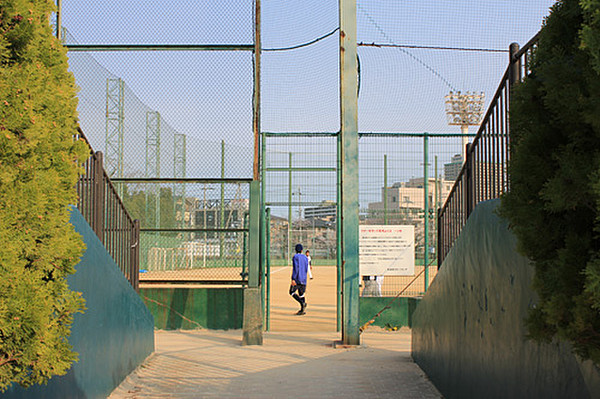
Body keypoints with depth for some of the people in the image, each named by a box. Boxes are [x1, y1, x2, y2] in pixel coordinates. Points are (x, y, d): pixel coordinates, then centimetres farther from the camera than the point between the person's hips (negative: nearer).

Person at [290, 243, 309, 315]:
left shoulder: (295, 257, -8)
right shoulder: (305, 257, 12)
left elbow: (295, 268, -17)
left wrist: (293, 279, -18)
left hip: (297, 279, -6)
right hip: (303, 279, 6)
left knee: (292, 292, 3)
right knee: (301, 293, 11)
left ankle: (302, 303, -17)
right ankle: (303, 310, 4)